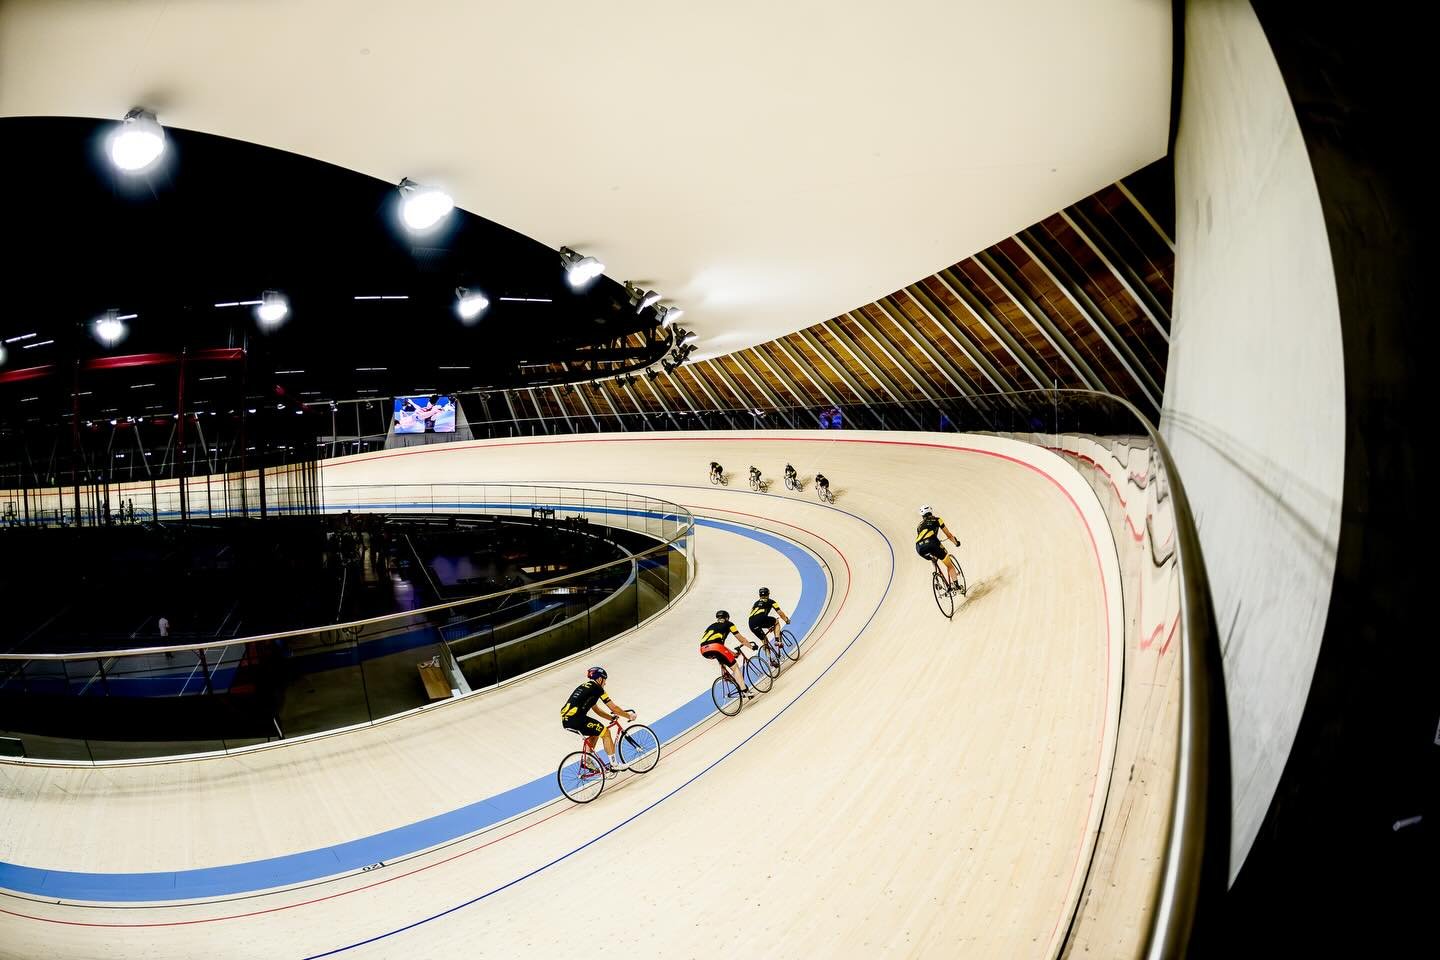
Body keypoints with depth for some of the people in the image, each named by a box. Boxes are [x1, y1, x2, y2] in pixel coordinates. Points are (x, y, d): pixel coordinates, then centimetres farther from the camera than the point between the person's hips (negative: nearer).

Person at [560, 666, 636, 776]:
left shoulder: (584, 687, 26)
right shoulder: (597, 688, 1)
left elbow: (596, 709, 36)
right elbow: (613, 707, 4)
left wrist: (611, 717, 37)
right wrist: (629, 715, 17)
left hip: (565, 720, 9)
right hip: (576, 719, -9)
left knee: (595, 732, 27)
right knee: (605, 732, 5)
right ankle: (614, 765, 11)